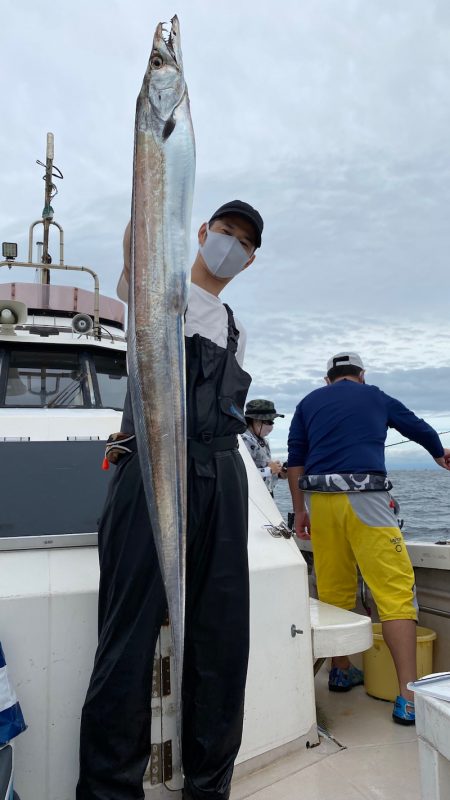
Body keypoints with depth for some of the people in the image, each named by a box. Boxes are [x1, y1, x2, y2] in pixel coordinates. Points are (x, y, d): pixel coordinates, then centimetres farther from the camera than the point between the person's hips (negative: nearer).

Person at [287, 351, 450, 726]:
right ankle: (408, 696, -6)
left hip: (320, 499, 3)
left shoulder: (309, 403, 18)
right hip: (364, 498, -3)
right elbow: (418, 427, 31)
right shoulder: (376, 397, 16)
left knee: (334, 590, 13)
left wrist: (300, 510, 15)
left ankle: (341, 671, 27)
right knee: (396, 590, -3)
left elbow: (295, 460, 11)